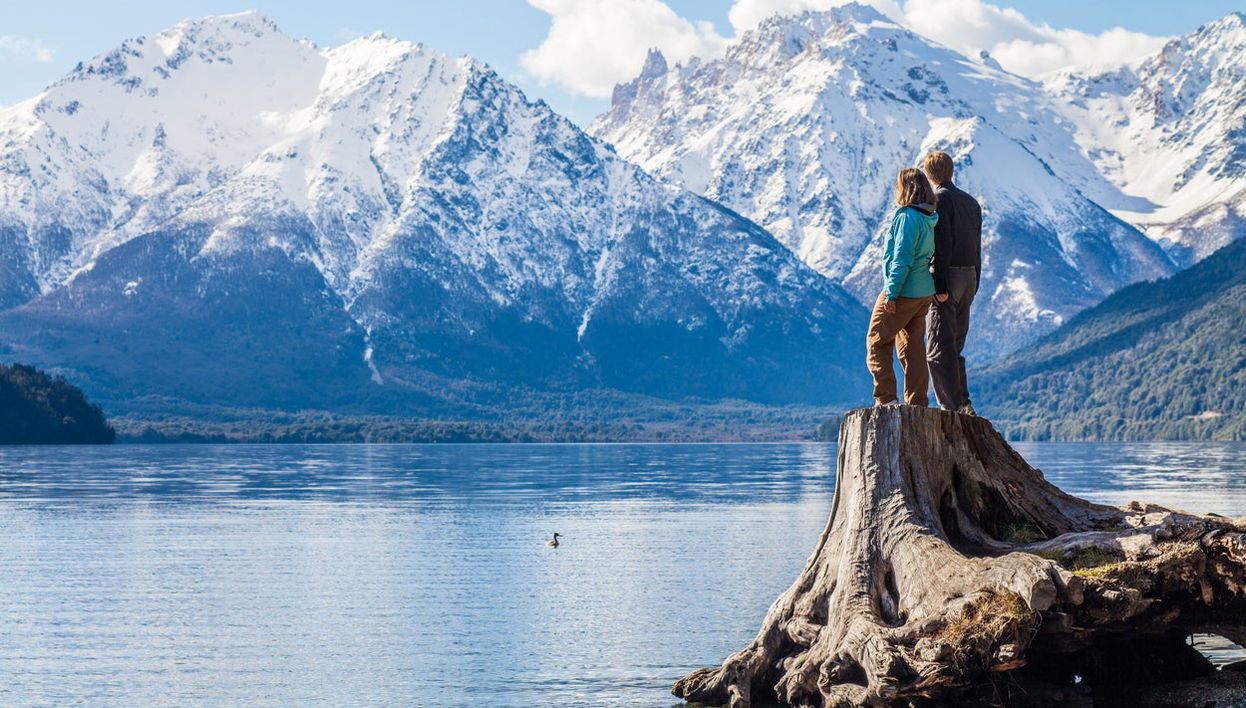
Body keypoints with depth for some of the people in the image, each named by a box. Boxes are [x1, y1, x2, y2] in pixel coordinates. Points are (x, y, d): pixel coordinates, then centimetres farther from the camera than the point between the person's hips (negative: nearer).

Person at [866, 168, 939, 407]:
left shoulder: (907, 217, -16)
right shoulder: (929, 219, 10)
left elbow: (902, 258, -20)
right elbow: (928, 255, 12)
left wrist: (891, 293, -18)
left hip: (903, 292, -8)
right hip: (924, 293, 8)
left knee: (877, 342, 2)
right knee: (913, 347, 12)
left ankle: (886, 398, -4)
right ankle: (918, 403, 12)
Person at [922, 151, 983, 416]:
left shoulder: (939, 199, -9)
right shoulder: (972, 202, 16)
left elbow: (942, 245, -17)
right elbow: (977, 248, 16)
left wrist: (940, 286, -19)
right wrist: (973, 286, 19)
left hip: (946, 275, -8)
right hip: (969, 276, 8)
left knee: (940, 349, -6)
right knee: (955, 347, 14)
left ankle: (952, 407, -10)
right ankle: (964, 405, 11)